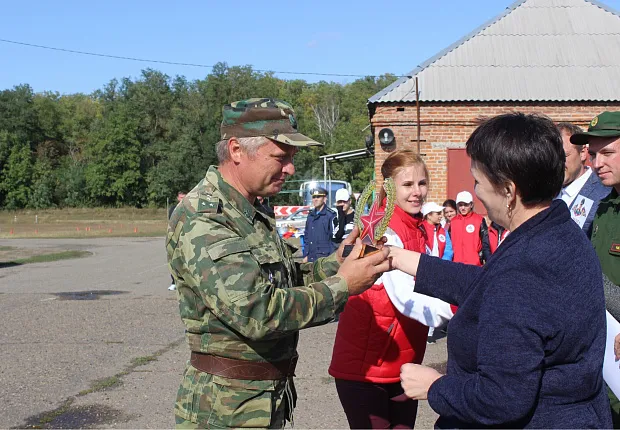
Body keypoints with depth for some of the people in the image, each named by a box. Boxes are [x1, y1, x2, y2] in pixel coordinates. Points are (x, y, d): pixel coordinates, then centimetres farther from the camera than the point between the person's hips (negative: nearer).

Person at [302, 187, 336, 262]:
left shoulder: (330, 215, -6)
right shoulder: (310, 215, 15)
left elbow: (334, 237, -10)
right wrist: (305, 255, 14)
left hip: (325, 257, -7)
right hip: (311, 258, 7)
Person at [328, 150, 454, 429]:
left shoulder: (420, 230, 8)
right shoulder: (383, 231, -19)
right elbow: (406, 298, -31)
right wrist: (451, 310, -47)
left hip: (404, 363, 8)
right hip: (364, 365, -8)